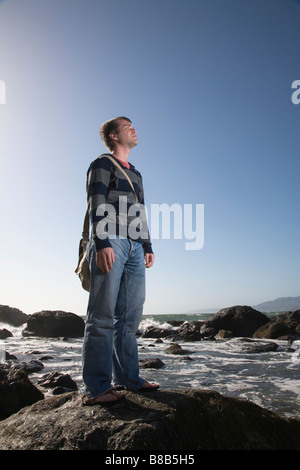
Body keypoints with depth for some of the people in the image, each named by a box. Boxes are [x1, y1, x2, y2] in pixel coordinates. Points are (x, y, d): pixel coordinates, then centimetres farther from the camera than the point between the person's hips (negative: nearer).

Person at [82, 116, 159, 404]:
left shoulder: (135, 174, 29)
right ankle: (96, 387, -4)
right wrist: (102, 243, -18)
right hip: (110, 242, -7)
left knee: (130, 316, 4)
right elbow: (96, 205, -7)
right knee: (103, 315, -9)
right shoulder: (103, 163, 7)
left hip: (134, 247, 7)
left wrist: (147, 246, 18)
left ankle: (127, 378, 11)